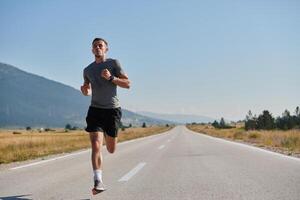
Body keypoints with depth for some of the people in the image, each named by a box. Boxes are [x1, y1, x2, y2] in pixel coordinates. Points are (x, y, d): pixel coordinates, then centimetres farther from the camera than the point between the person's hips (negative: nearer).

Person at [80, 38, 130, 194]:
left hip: (112, 109, -1)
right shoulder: (87, 70, 12)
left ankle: (107, 135, 45)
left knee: (111, 150, 8)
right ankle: (98, 182, -16)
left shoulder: (113, 63, 4)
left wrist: (111, 77, -17)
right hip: (95, 110, 1)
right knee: (96, 146, -17)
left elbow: (127, 84, -2)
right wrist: (85, 91, 0)